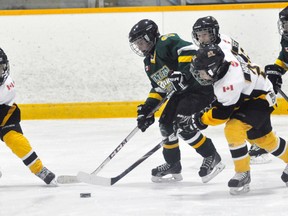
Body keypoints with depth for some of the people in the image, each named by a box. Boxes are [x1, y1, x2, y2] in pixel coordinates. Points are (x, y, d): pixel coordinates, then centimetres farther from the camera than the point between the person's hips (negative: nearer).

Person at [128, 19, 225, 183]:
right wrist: (148, 107, 9)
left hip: (201, 85, -10)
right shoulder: (149, 63, 17)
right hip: (182, 92, 11)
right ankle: (173, 166, 21)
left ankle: (212, 158, -7)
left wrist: (182, 73, -36)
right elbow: (158, 87, 22)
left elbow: (189, 50, -29)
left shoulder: (166, 43, -14)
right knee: (166, 124, 7)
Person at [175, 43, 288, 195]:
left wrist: (197, 121, -24)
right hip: (246, 96, 10)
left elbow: (223, 113, -30)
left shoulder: (229, 82, -39)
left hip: (260, 99, -10)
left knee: (233, 129, -25)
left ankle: (243, 174, -13)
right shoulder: (222, 57, -16)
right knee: (263, 138, 21)